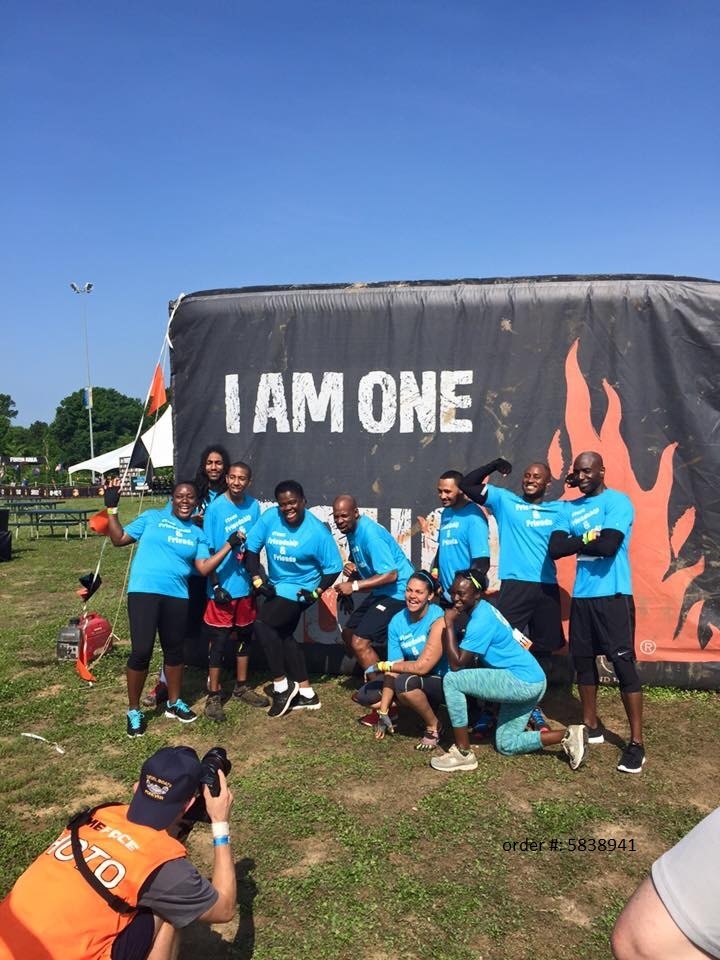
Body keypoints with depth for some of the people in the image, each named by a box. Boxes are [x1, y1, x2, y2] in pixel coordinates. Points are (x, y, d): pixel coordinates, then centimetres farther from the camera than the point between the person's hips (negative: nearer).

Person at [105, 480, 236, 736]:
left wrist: (230, 544, -2)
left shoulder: (197, 534, 13)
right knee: (141, 650, -8)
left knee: (174, 649, 14)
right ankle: (133, 710, 11)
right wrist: (112, 508, 1)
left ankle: (174, 703, 34)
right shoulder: (151, 518, 7)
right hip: (144, 591, -3)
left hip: (177, 596, 4)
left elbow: (204, 568, 2)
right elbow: (119, 539, 6)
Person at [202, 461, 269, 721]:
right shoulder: (215, 508, -12)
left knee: (245, 635, 15)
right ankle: (213, 696, 13)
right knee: (219, 640, 2)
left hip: (246, 584, 5)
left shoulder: (253, 506, 0)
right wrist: (216, 585, -13)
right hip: (223, 585, -5)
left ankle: (242, 687, 31)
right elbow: (208, 550, -10)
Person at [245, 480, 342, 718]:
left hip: (298, 590, -7)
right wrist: (257, 580, -14)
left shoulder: (317, 531, -19)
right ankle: (306, 693, 26)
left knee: (262, 623, -20)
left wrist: (316, 592, -22)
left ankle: (282, 685, -6)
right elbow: (251, 548, -6)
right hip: (276, 587, 7)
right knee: (283, 635, 13)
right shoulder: (269, 517, -10)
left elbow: (333, 567, -13)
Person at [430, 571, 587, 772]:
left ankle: (463, 753, -7)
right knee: (506, 745, 17)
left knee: (451, 681, -16)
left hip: (523, 681, -10)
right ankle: (569, 736, 11)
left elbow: (457, 664, -22)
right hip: (530, 681, 10)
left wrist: (449, 625, -19)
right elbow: (469, 660, 19)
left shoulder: (481, 620, -20)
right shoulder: (483, 610, 10)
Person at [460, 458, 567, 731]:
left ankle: (534, 707, 26)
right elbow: (466, 485, 3)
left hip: (547, 588, 3)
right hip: (514, 586, -3)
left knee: (542, 651, 11)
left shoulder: (559, 510, 12)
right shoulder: (504, 500, 6)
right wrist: (493, 465, -7)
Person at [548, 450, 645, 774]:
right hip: (581, 595, 7)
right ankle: (591, 726, 30)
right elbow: (555, 549, 0)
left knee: (623, 663, -4)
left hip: (613, 595, -6)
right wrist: (588, 540, -10)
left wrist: (577, 542, -4)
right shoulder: (570, 508, 10)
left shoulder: (618, 501, -7)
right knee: (583, 659, 14)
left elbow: (608, 546, -20)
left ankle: (636, 743, 4)